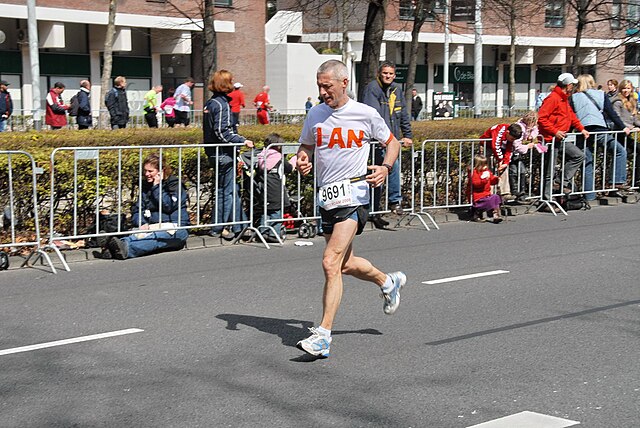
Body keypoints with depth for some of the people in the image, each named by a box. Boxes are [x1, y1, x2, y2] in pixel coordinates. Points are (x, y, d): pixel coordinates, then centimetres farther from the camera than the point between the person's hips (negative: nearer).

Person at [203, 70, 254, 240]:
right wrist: (242, 140, -21)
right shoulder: (221, 104, -16)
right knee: (227, 191, -1)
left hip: (214, 153, 9)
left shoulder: (210, 103, 13)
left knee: (233, 189, 13)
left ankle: (238, 227, 17)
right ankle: (218, 228, 4)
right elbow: (222, 132, -22)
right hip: (223, 154, -9)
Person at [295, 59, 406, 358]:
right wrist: (303, 160, -2)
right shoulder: (315, 115, 7)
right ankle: (389, 282, 47)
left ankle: (323, 336, -13)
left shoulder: (366, 115, -4)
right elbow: (306, 146, 21)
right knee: (345, 264, 17)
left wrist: (385, 167, -10)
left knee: (330, 263, -17)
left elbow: (392, 143, 9)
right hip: (326, 196, 6)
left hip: (353, 195, -6)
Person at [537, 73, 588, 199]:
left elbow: (571, 116, 25)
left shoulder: (564, 99, 15)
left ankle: (562, 182, 6)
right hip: (551, 139, -10)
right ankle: (548, 199, 3)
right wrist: (555, 131, -24)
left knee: (579, 156, 8)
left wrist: (581, 129, 15)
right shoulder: (553, 98, -16)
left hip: (561, 139, 10)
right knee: (550, 171, -3)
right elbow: (541, 118, -22)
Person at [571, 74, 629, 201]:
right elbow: (611, 113, 3)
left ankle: (589, 196, 7)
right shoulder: (601, 95, 8)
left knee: (587, 164, 7)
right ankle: (617, 180, -3)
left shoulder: (574, 98, 10)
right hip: (599, 131, -2)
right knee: (620, 151, 11)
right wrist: (622, 127, 8)